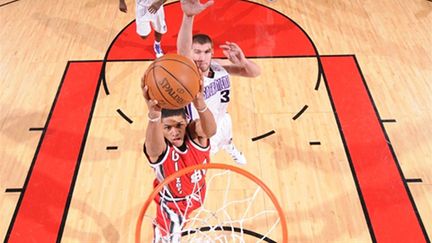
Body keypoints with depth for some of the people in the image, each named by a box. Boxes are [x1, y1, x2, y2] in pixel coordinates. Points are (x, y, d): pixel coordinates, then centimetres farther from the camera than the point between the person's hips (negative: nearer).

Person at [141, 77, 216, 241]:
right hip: (172, 203, -4)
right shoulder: (158, 148, -37)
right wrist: (154, 115, -87)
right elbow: (154, 149, -64)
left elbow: (211, 130, -56)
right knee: (169, 237, 14)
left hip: (197, 193, 4)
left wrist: (200, 104, -79)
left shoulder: (195, 134, -31)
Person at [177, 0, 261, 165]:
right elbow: (182, 52, -62)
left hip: (221, 122, 7)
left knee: (227, 140, 38)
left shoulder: (218, 66, -20)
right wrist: (188, 17, -80)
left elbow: (255, 72, -15)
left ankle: (231, 150, 74)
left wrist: (242, 61, -40)